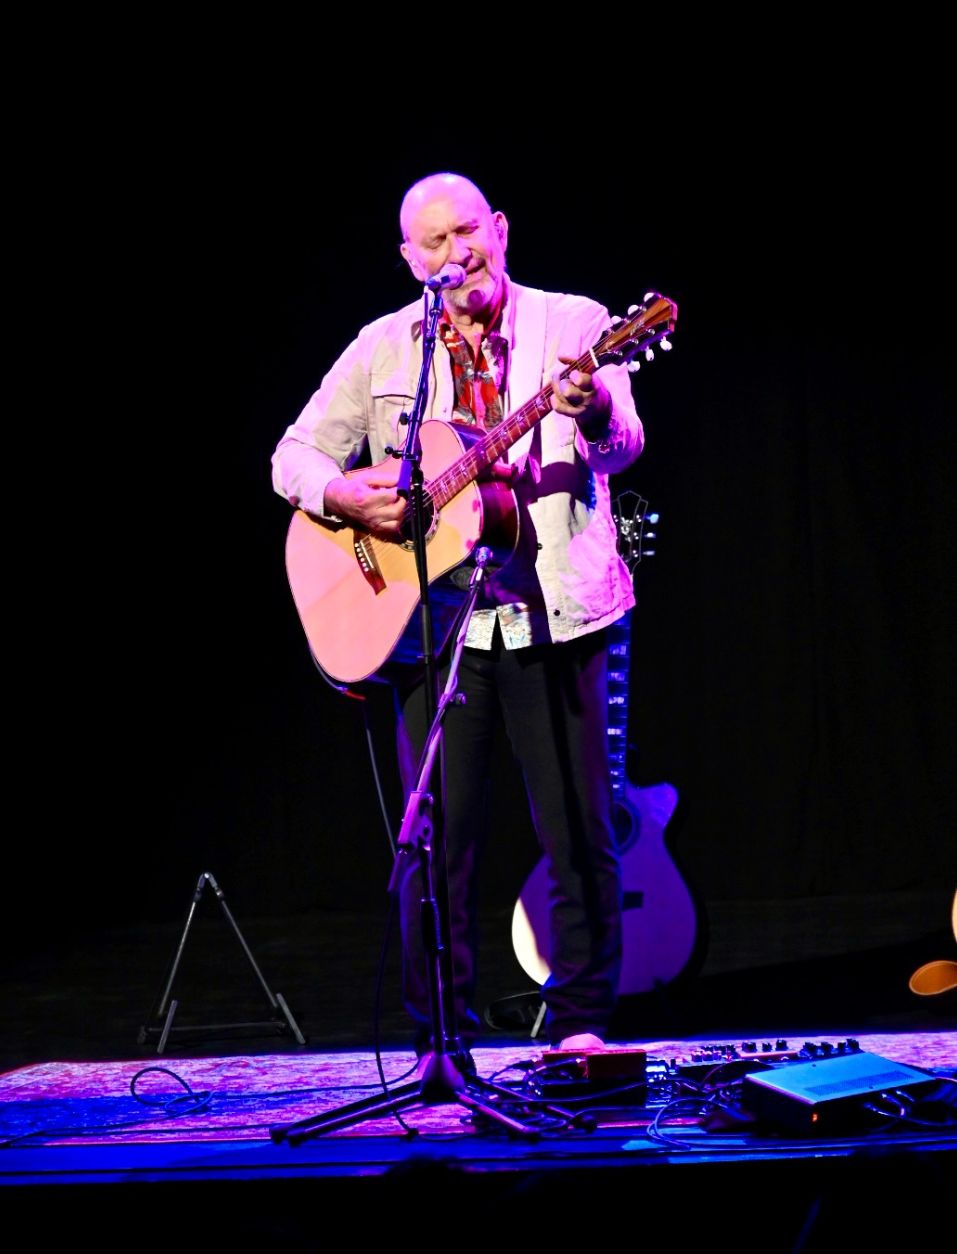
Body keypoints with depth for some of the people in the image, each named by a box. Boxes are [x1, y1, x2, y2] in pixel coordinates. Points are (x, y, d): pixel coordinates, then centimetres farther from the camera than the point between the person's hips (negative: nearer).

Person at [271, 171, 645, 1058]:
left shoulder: (573, 323, 4)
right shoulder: (382, 348, 9)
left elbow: (619, 449, -10)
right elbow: (294, 456, 11)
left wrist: (592, 411, -33)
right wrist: (343, 495, -11)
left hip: (552, 609, -1)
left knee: (580, 832, 1)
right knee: (438, 837, 2)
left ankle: (581, 1019, 13)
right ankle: (441, 1037, 12)